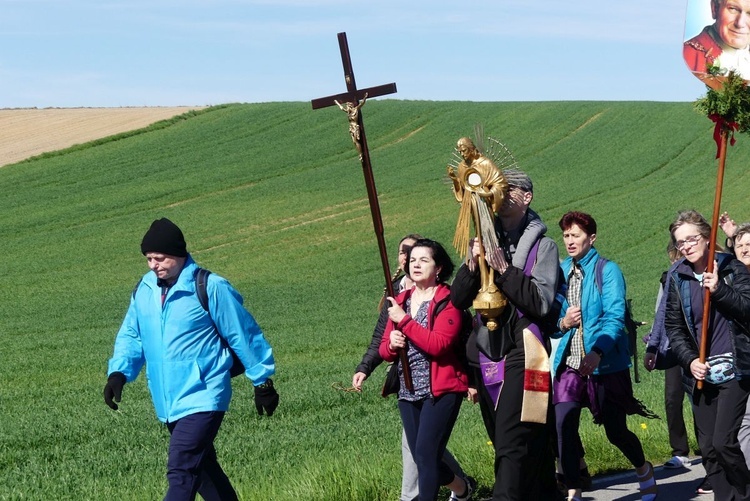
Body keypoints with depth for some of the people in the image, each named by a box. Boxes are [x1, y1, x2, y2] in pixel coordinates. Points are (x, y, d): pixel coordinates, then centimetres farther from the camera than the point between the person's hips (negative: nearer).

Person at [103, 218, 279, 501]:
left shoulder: (210, 288, -11)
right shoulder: (144, 291, 5)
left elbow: (244, 335, -4)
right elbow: (131, 336, 15)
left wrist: (262, 381, 1)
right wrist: (118, 373, -3)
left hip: (202, 399, -7)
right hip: (168, 403, 7)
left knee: (181, 471, -18)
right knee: (202, 468, 19)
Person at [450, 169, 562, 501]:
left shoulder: (542, 246, 0)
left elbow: (541, 302, -14)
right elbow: (458, 300, 7)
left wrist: (503, 269, -17)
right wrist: (472, 264, -9)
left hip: (520, 355, -6)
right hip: (486, 355, 6)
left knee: (512, 446, -13)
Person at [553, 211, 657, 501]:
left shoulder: (607, 271, -8)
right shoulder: (560, 272, 5)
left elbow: (615, 317, -17)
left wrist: (597, 352, -31)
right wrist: (562, 323, -13)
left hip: (606, 364, -4)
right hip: (570, 363, 4)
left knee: (615, 431, 6)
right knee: (563, 424, -13)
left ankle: (643, 469, 36)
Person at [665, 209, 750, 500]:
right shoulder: (677, 278, 7)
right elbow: (673, 327, 9)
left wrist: (719, 290, -22)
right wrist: (690, 359, -5)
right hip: (700, 374, 4)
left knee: (723, 442, -13)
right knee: (708, 448, 4)